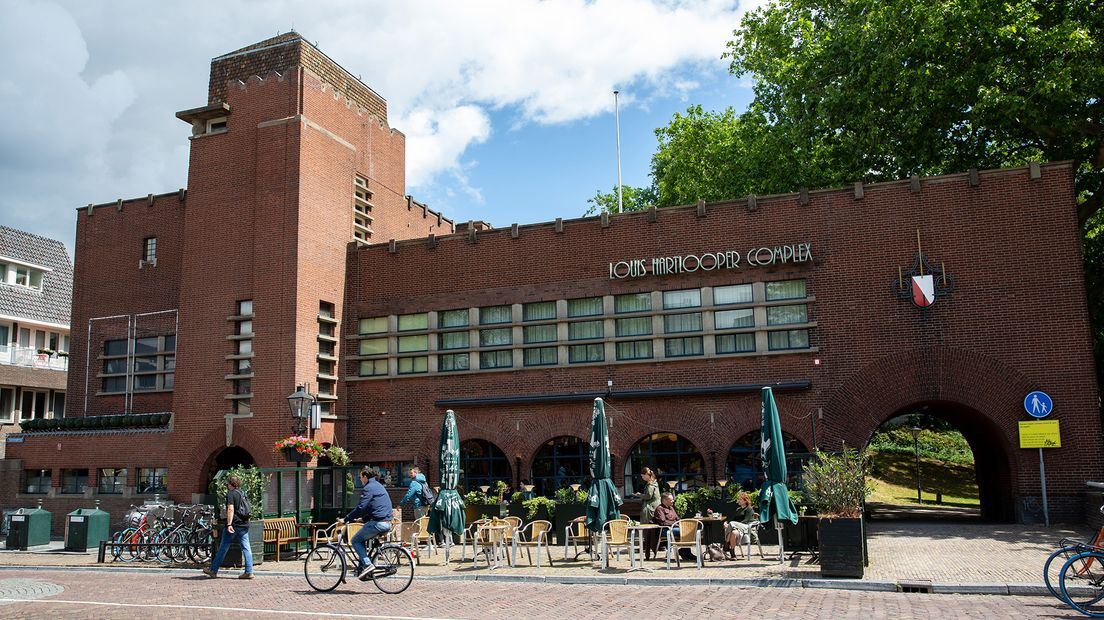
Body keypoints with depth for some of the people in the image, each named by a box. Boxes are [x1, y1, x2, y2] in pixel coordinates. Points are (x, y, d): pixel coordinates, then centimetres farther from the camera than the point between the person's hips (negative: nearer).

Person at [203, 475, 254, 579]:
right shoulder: (243, 494, 15)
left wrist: (229, 524, -22)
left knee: (223, 548, 5)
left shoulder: (231, 494, -7)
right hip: (244, 525, 6)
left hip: (234, 525, -6)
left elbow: (230, 509, -17)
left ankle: (213, 570, 15)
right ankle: (249, 572, -3)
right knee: (246, 548, 2)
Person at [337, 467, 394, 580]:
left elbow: (360, 508, -14)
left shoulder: (368, 488, -8)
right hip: (387, 523, 9)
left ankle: (367, 565, -9)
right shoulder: (379, 486, 22)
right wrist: (364, 518, 32)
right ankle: (362, 567, 18)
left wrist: (345, 519, -7)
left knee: (356, 541, 4)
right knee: (362, 539, 23)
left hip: (378, 523, -9)